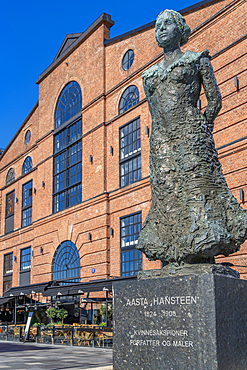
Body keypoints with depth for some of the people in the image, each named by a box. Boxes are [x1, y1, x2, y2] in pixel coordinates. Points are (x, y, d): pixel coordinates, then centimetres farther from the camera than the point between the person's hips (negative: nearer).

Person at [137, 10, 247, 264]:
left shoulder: (197, 60, 11)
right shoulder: (149, 74, 23)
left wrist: (200, 132, 3)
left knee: (196, 186, -13)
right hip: (161, 140, 5)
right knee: (166, 195, -3)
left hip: (189, 132, -4)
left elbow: (215, 99, 6)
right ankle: (172, 258, -3)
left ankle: (202, 255, -14)